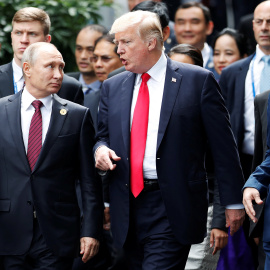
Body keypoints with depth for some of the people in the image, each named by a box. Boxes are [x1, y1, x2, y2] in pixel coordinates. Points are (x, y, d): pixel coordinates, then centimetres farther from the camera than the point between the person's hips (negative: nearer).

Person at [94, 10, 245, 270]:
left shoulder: (198, 80, -2)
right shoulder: (112, 87, 13)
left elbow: (222, 146, -1)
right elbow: (103, 136, 21)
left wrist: (233, 201, -3)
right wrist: (100, 149, -4)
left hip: (173, 209, -5)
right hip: (128, 207, 5)